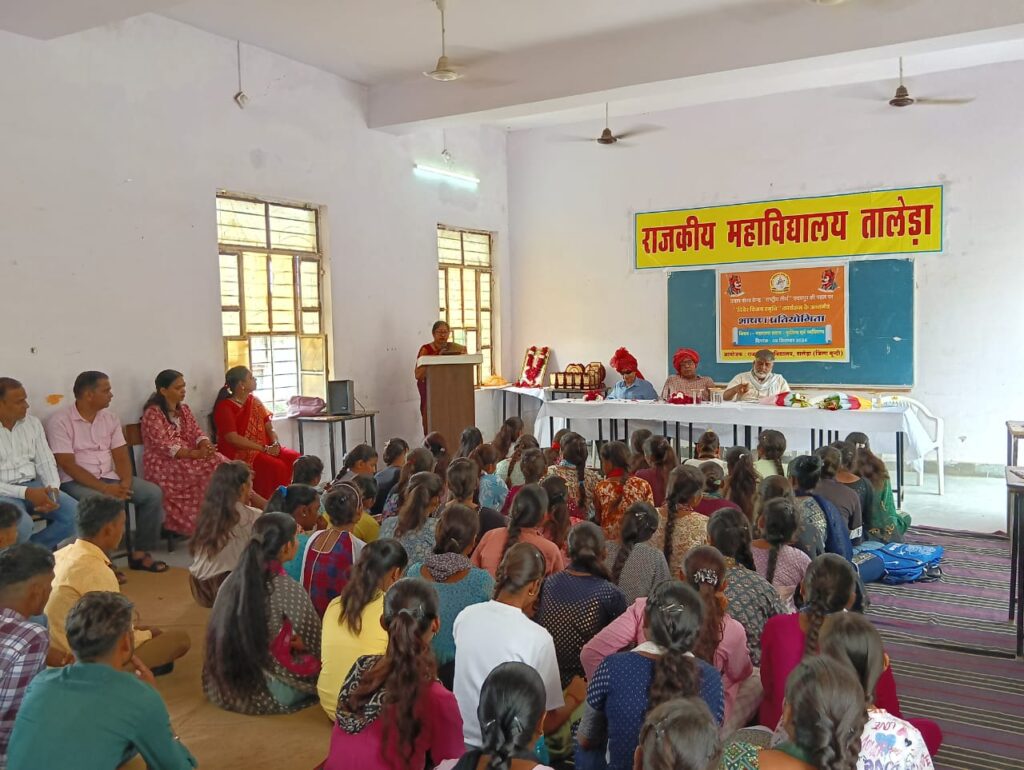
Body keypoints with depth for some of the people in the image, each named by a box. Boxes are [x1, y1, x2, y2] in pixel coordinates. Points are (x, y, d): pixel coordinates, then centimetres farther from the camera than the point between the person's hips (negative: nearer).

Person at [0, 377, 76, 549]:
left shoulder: (33, 423, 8)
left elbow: (45, 462, 9)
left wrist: (53, 488, -11)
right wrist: (25, 493, -22)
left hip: (34, 485, 5)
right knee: (23, 525, -35)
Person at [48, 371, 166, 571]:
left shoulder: (110, 418, 8)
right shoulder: (60, 421, -10)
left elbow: (121, 455, 5)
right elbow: (68, 466, -16)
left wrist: (125, 482, -16)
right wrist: (105, 488, -24)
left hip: (110, 477, 6)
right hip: (76, 481, -6)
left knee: (153, 493, -13)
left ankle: (140, 553, -3)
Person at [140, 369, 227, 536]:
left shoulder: (184, 409, 14)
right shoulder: (152, 413, -9)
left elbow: (196, 433, 7)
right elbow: (164, 446, -19)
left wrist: (207, 446, -17)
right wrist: (195, 454, -30)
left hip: (189, 457, 7)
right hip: (164, 464, -6)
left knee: (220, 463, -21)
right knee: (211, 468, -28)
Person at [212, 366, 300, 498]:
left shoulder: (254, 401, 13)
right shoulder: (224, 407, -9)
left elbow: (269, 427, 11)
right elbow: (233, 438, -19)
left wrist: (275, 444, -11)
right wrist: (265, 448, -21)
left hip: (263, 449, 7)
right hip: (239, 453, -7)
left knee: (294, 458, -16)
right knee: (276, 466, -30)